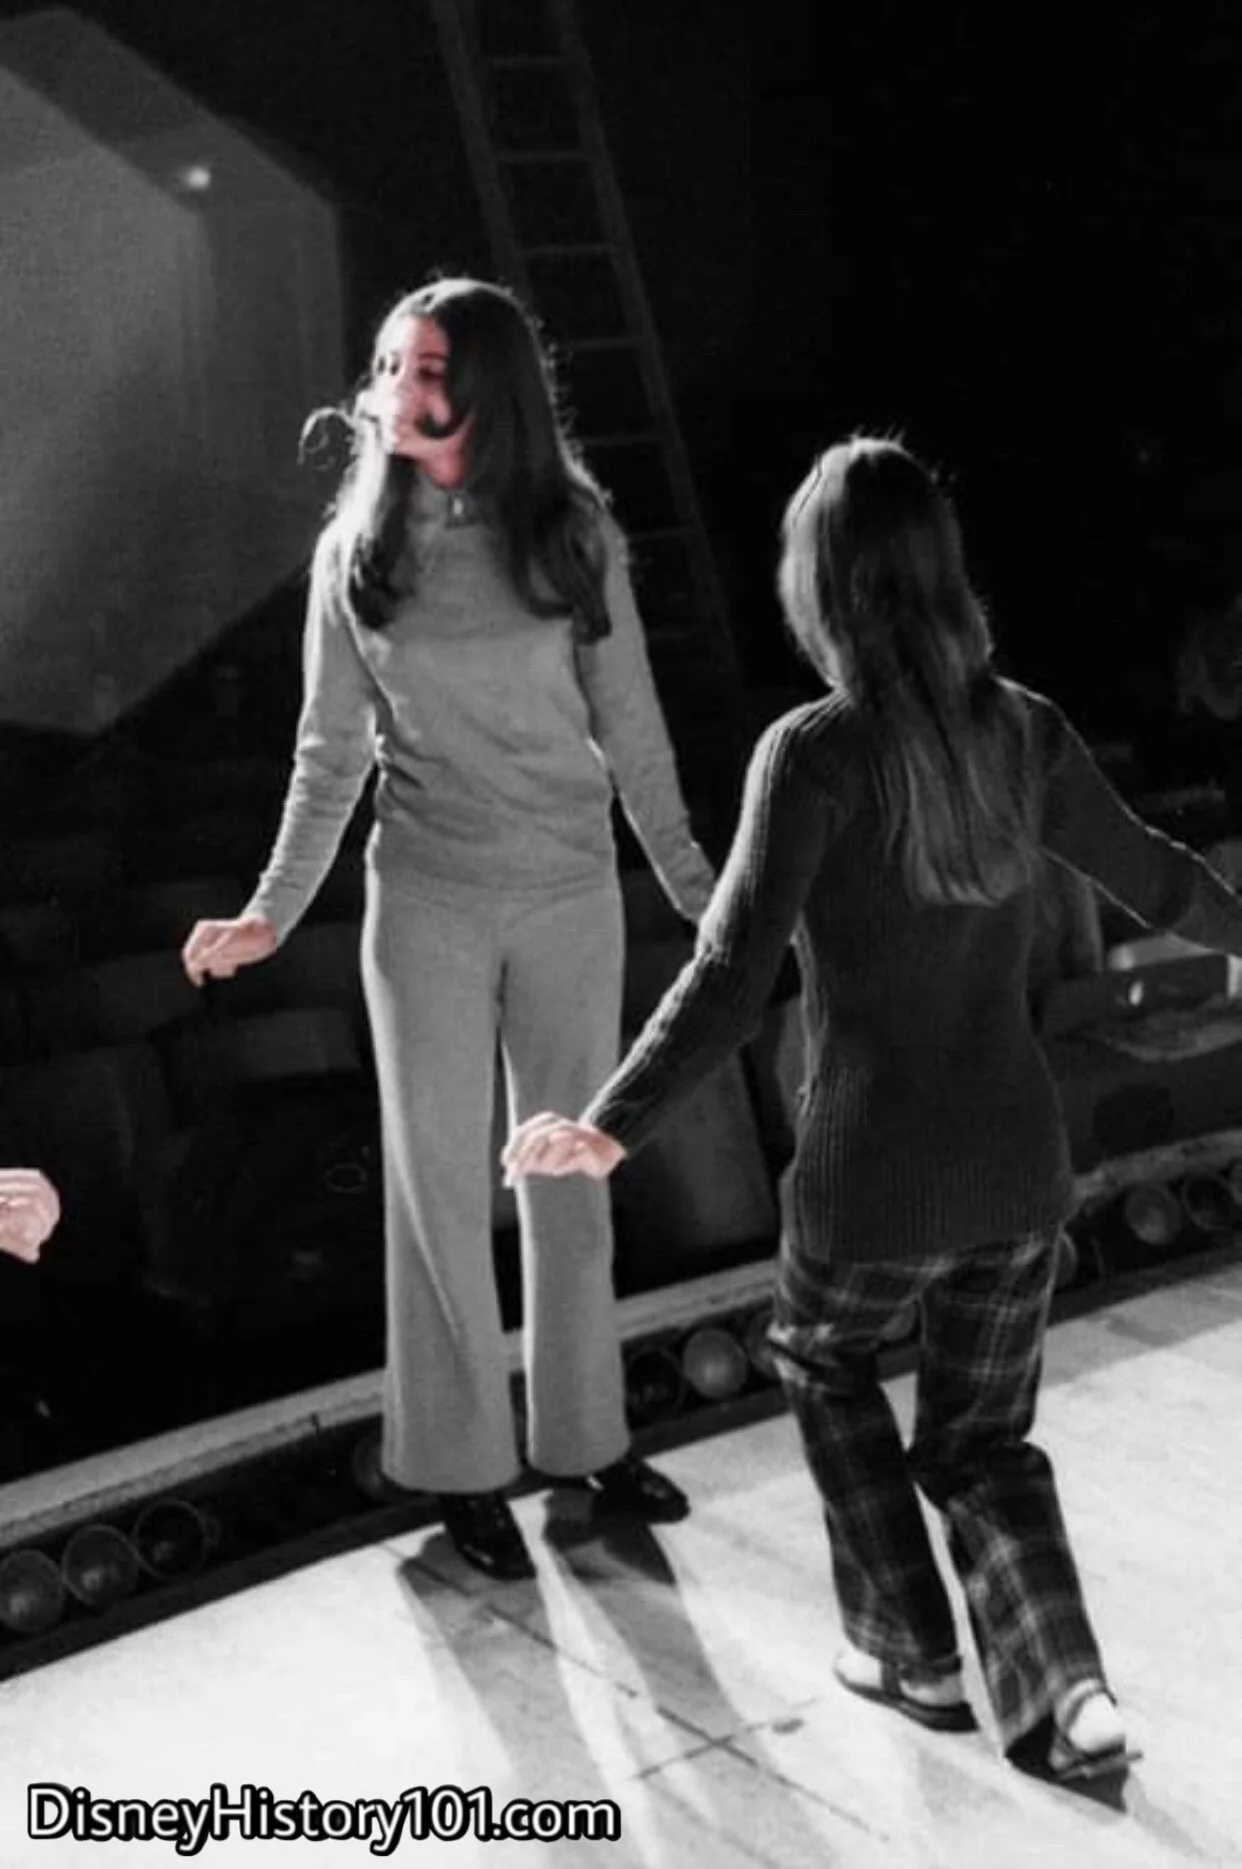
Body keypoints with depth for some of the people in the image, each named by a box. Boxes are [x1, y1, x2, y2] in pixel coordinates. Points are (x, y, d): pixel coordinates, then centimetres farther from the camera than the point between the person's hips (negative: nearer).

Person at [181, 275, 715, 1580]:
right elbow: (331, 753, 4)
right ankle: (463, 1465, 20)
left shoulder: (574, 537, -3)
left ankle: (584, 1433, 28)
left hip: (573, 897, 1)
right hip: (427, 907, 0)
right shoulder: (356, 552, -1)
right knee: (441, 1187, 6)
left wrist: (696, 888, 1)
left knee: (570, 1177, 12)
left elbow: (632, 733, 2)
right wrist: (273, 911, -1)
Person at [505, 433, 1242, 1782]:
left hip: (873, 1179, -4)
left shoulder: (816, 752, -16)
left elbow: (732, 972, -25)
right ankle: (1066, 1693, 7)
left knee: (820, 1358, 27)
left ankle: (917, 1655, 29)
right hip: (1017, 1165, 4)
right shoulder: (1026, 731, 0)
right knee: (979, 1439, 23)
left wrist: (614, 1127, -31)